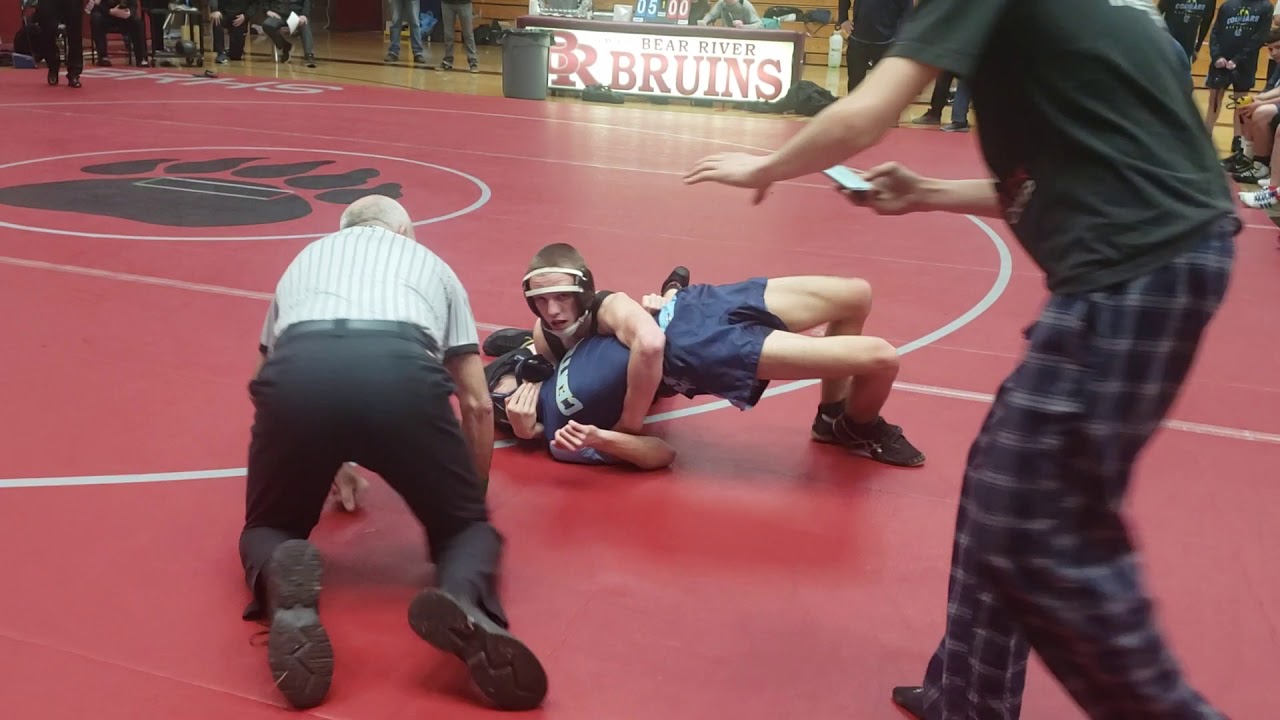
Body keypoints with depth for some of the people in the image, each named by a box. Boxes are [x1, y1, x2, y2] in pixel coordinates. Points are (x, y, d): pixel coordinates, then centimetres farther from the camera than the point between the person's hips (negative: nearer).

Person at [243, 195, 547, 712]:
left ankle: (282, 583, -13)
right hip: (400, 371, -1)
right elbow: (477, 405, 34)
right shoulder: (430, 262, 36)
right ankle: (463, 598, -18)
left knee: (268, 529, 24)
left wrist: (326, 470, 62)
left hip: (298, 371, 1)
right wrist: (477, 490, 52)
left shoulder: (306, 257, 41)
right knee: (467, 527, 19)